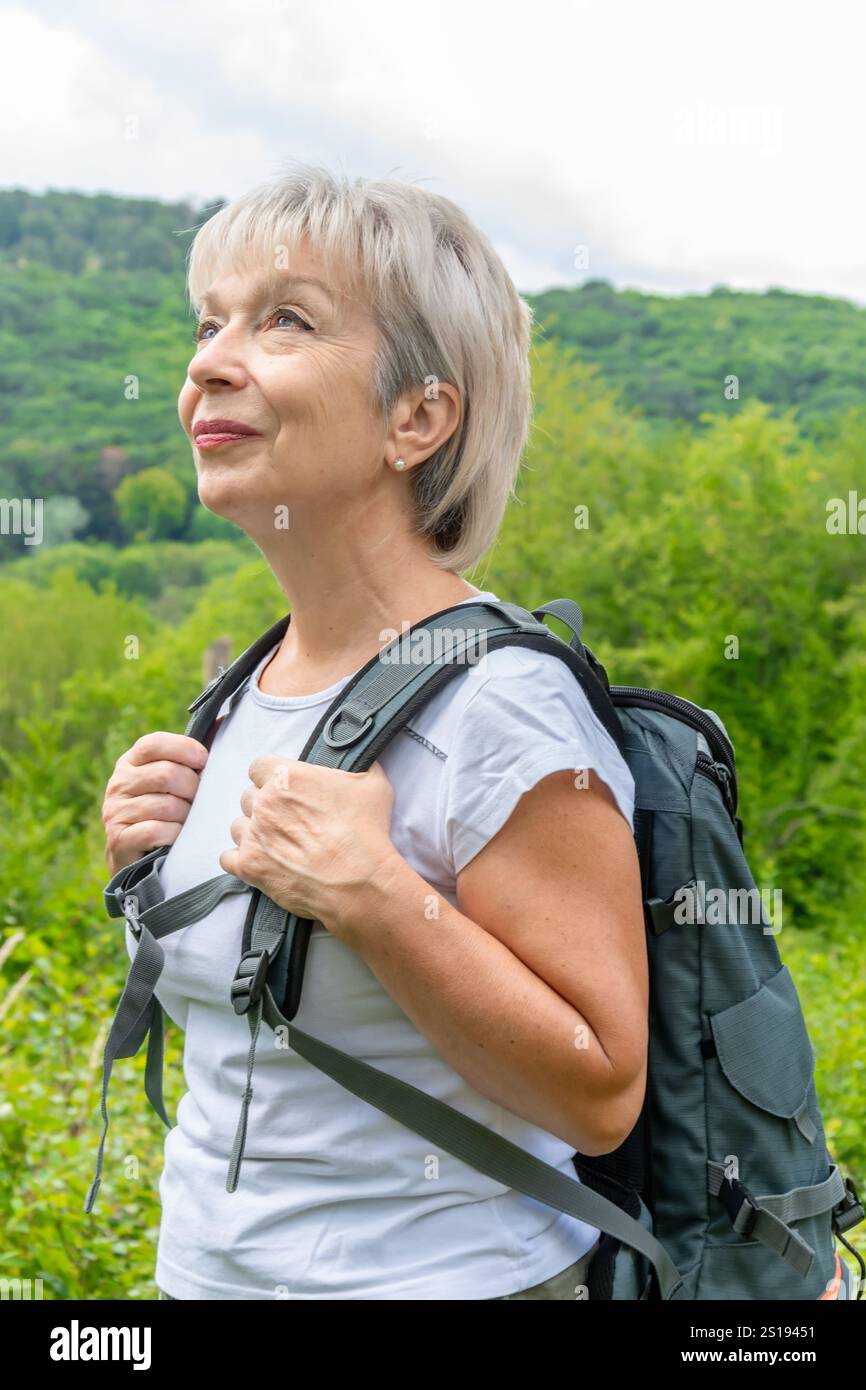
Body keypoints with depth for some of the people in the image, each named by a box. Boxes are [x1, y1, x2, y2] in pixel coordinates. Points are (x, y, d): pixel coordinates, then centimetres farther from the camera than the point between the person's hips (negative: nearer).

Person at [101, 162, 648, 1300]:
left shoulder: (499, 704, -21)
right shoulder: (248, 694, 1)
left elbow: (599, 1097, -21)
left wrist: (368, 894, -28)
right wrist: (151, 871, -3)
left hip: (440, 1275, -6)